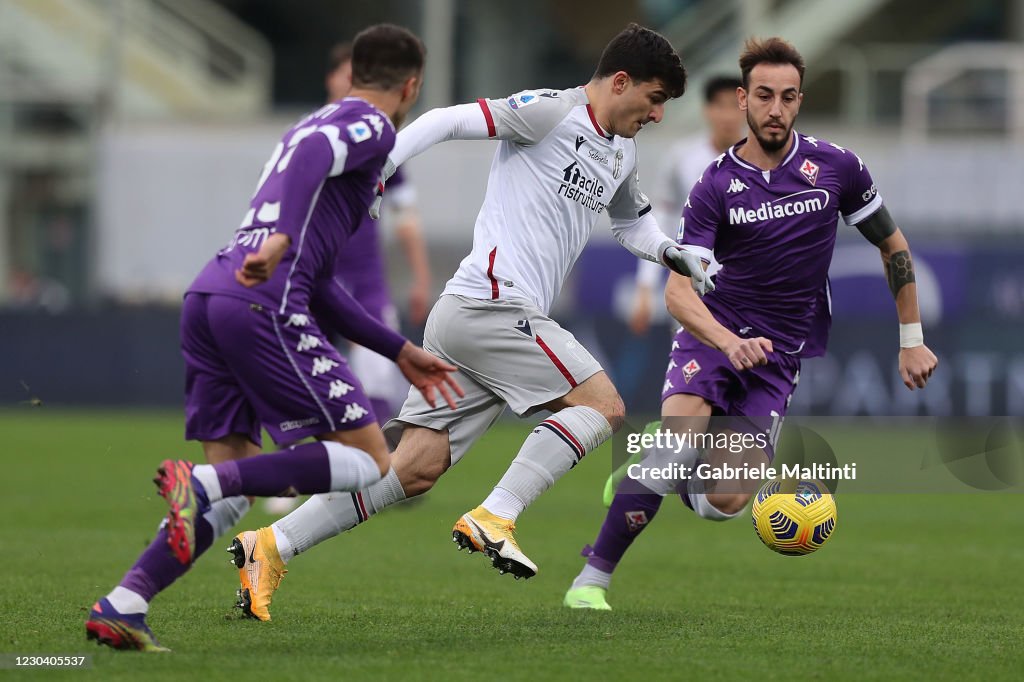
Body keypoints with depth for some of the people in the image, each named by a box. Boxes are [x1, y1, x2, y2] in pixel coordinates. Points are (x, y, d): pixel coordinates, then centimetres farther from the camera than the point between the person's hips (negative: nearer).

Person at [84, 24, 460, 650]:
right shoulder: (373, 127, 6)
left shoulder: (310, 124, 33)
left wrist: (401, 352, 35)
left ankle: (122, 605, -6)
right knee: (369, 460, -4)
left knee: (236, 488, 11)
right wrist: (282, 239, -35)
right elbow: (314, 154, -20)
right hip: (264, 308, -9)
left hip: (207, 299, 9)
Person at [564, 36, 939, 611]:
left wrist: (912, 340, 11)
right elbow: (678, 289, -15)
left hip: (780, 353, 1)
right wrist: (729, 342, -34)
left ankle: (659, 482, 20)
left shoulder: (837, 168, -3)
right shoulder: (716, 186, -7)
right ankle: (593, 577, -18)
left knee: (726, 501, -16)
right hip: (714, 332, -1)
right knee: (679, 437, -30)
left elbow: (893, 246, 12)